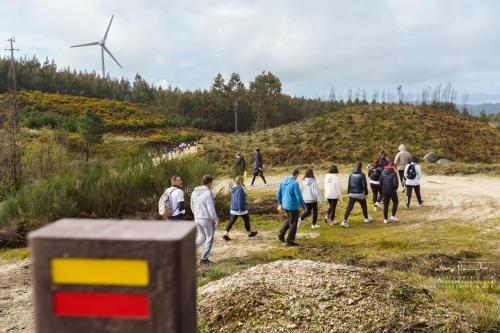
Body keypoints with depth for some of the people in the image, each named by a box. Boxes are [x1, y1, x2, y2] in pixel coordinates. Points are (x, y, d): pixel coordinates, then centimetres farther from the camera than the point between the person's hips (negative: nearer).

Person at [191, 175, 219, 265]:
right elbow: (211, 209, -21)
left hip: (197, 219, 7)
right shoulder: (208, 193, -20)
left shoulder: (194, 192, 3)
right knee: (209, 239, 11)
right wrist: (216, 220, -10)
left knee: (201, 236, 24)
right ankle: (204, 259, 15)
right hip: (207, 220, -6)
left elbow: (192, 207, 11)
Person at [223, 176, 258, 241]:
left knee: (231, 221, 6)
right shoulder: (240, 190, -21)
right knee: (246, 220, 13)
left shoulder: (233, 189, 6)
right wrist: (240, 209, -21)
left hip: (233, 208, 7)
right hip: (241, 209, -7)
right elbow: (240, 200, -24)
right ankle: (250, 233, 30)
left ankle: (225, 235, -2)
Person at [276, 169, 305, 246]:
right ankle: (290, 241, 13)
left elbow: (278, 193, 10)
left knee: (290, 219, 26)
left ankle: (281, 234, 18)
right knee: (293, 223, 6)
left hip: (285, 205, 7)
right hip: (293, 206, -7)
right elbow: (299, 197, -18)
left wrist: (280, 204, 21)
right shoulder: (295, 183, -20)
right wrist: (304, 206, -4)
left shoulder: (283, 181, 3)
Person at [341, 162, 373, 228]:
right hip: (359, 194, -3)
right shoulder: (362, 175, -12)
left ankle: (344, 221, -12)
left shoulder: (351, 175, 3)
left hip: (352, 194, 3)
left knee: (349, 207, 0)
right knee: (364, 206, 20)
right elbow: (364, 185, -12)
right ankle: (366, 218, 37)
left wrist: (348, 193, 16)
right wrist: (366, 193, -3)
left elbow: (349, 185, 8)